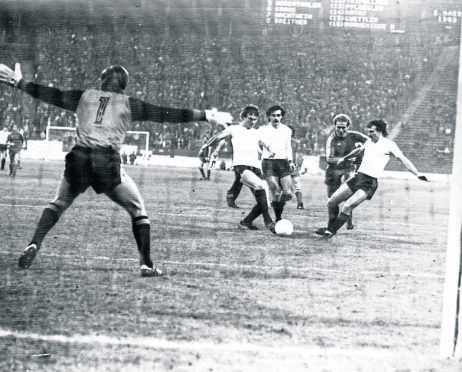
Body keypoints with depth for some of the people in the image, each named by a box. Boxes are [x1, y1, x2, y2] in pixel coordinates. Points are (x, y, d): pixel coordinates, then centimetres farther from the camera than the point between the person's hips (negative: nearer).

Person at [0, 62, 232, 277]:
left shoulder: (85, 96, 16)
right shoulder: (129, 104, 11)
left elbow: (51, 95, 20)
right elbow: (166, 114, 9)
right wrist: (206, 116, 12)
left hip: (78, 159, 2)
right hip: (108, 162, -2)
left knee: (57, 204, 22)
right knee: (138, 210, 13)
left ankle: (34, 245, 2)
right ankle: (146, 264, 4)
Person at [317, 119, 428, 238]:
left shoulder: (389, 144, -5)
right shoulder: (369, 141, 16)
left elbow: (403, 159, -9)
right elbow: (359, 150, 36)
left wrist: (417, 174, -21)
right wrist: (344, 158, 50)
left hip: (369, 183, -7)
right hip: (357, 178, 7)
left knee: (347, 207, -21)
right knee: (331, 203, 1)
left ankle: (331, 232, -7)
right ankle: (330, 227, 21)